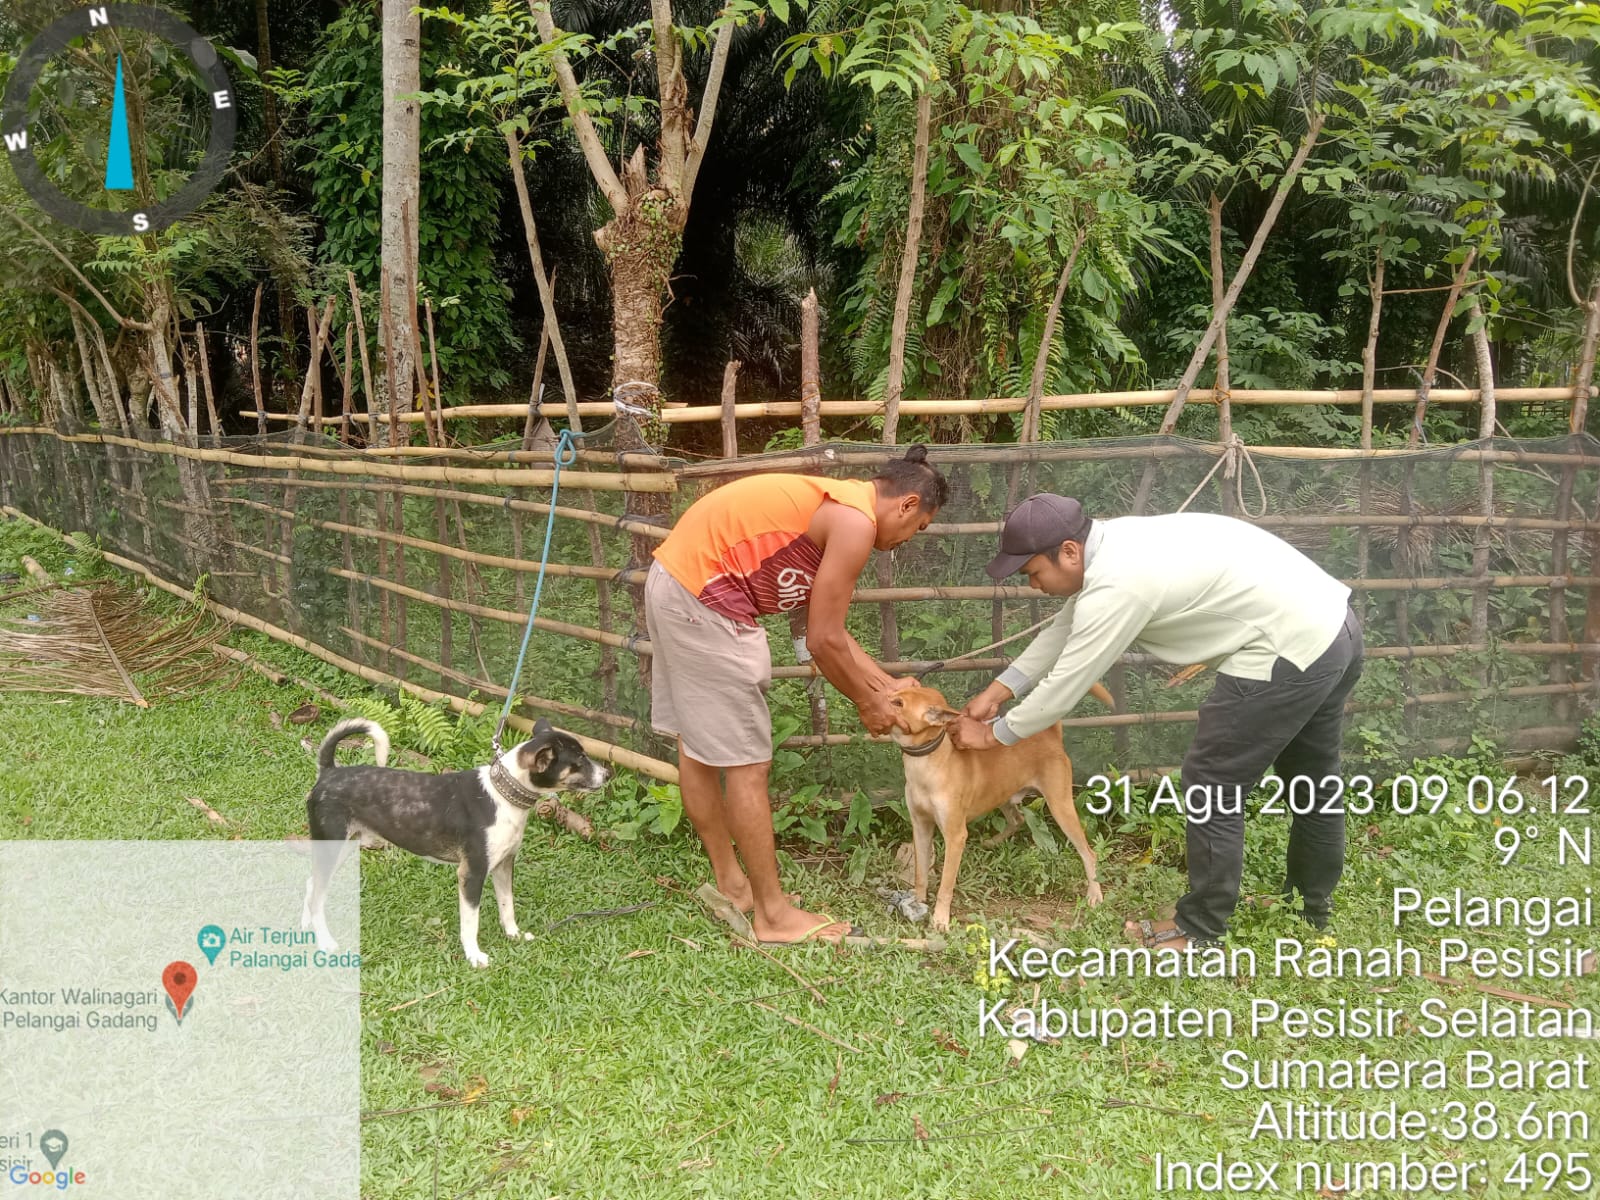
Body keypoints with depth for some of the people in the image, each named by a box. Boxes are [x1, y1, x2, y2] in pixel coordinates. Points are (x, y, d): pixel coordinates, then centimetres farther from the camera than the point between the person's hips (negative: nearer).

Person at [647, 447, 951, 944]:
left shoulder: (834, 505, 18)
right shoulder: (856, 522, -12)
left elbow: (822, 626, 20)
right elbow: (823, 641, -11)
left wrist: (885, 683, 21)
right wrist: (867, 702, 4)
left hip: (671, 580, 11)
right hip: (703, 600, -11)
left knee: (696, 745, 19)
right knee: (747, 763, -2)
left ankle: (730, 884, 33)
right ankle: (773, 915, 8)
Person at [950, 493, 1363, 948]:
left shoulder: (1115, 586, -22)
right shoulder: (1113, 543, 7)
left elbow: (1065, 687, -14)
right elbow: (1065, 628, 18)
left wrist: (994, 734, 0)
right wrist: (998, 689, 17)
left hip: (1291, 652, -10)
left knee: (1212, 785, 1)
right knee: (1312, 779, 25)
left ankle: (1199, 929, 13)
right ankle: (1313, 907, 43)